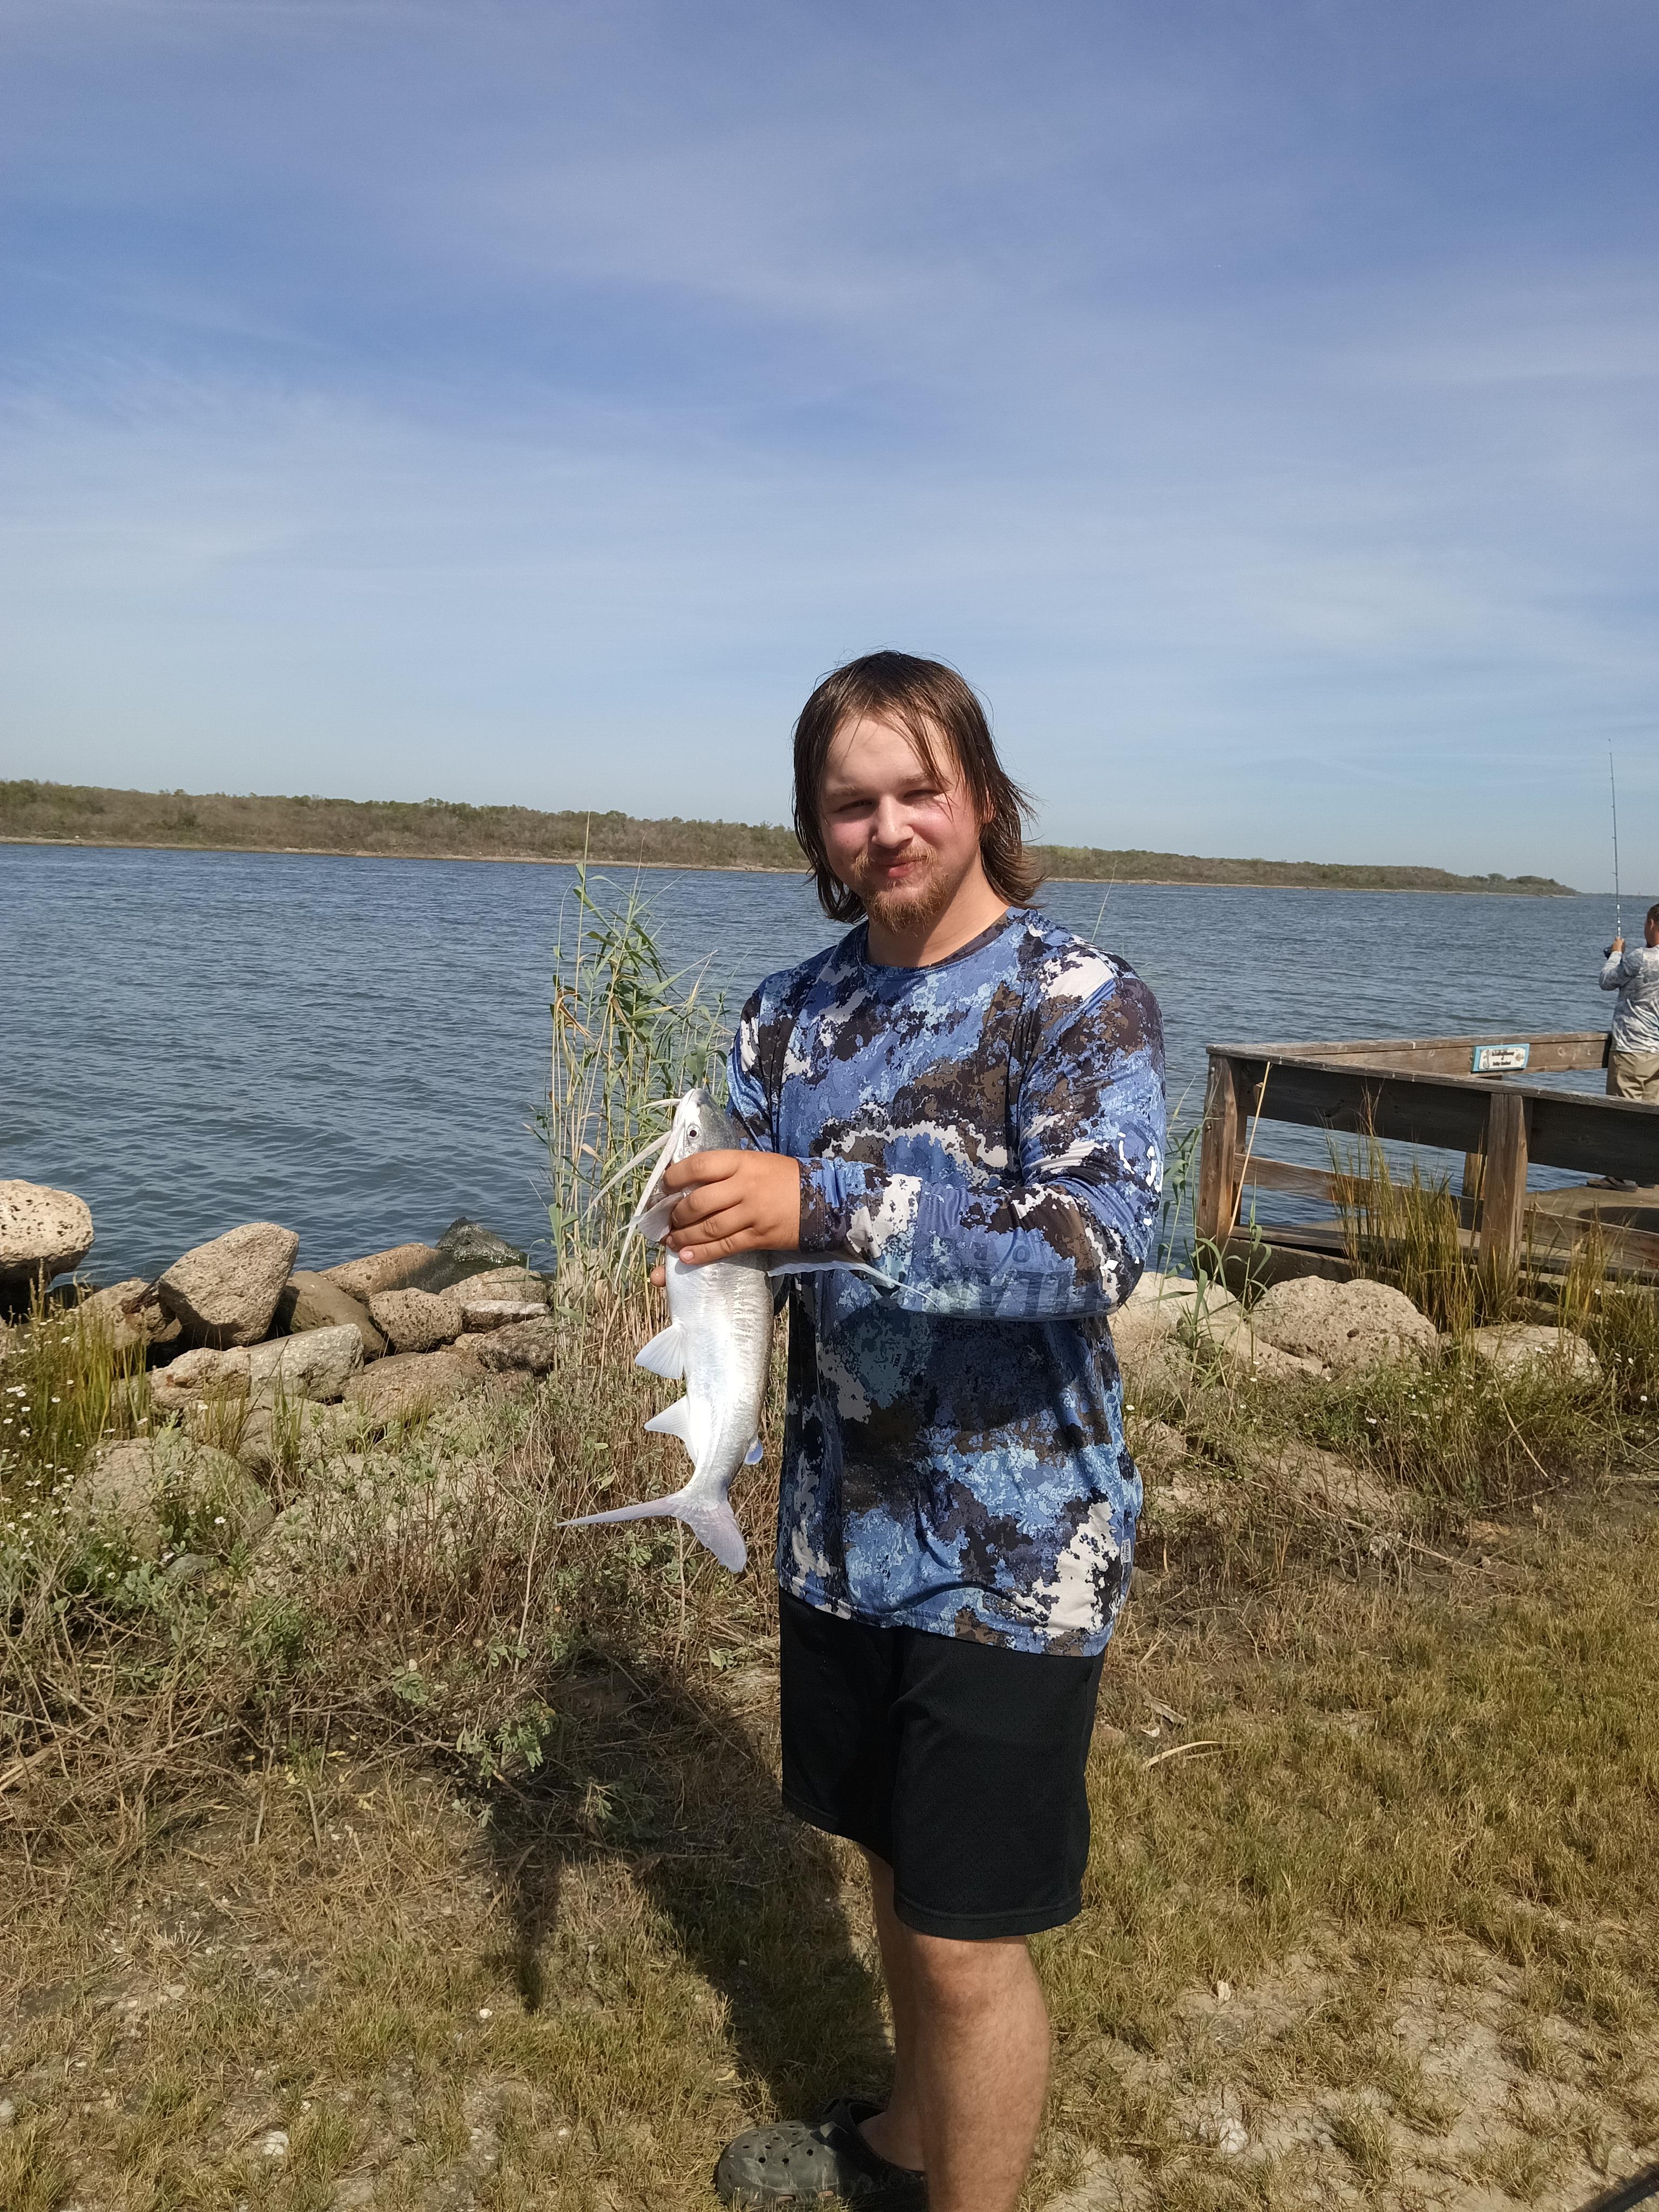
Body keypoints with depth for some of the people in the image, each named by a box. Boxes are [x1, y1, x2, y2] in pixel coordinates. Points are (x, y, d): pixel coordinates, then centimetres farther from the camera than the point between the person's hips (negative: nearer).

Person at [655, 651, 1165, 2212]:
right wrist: (700, 1248, -17)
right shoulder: (794, 1013, 4)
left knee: (969, 1945, 7)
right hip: (843, 1527, 6)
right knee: (895, 1865, 24)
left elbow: (1101, 1241, -28)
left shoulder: (1081, 1005, -14)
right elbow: (753, 1233, 6)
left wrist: (826, 1207, -37)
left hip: (1013, 1554, -5)